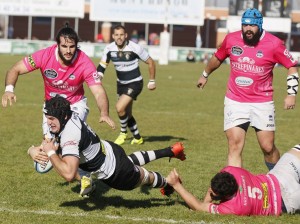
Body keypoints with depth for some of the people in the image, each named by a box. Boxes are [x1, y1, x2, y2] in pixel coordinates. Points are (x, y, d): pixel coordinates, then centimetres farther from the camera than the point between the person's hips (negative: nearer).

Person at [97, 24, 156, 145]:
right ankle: (137, 138, 34)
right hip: (121, 84, 6)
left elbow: (150, 62, -9)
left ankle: (123, 132, 5)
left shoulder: (134, 48, -22)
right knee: (127, 113, 14)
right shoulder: (109, 49, -9)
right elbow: (102, 65, 3)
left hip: (135, 83, -6)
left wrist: (152, 81, -5)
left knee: (120, 107, -21)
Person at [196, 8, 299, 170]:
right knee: (235, 145, -9)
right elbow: (218, 58, 20)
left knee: (268, 147, 1)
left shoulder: (274, 44, -9)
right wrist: (205, 75, 35)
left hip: (262, 103, -1)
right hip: (235, 102, 2)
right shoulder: (231, 39, 0)